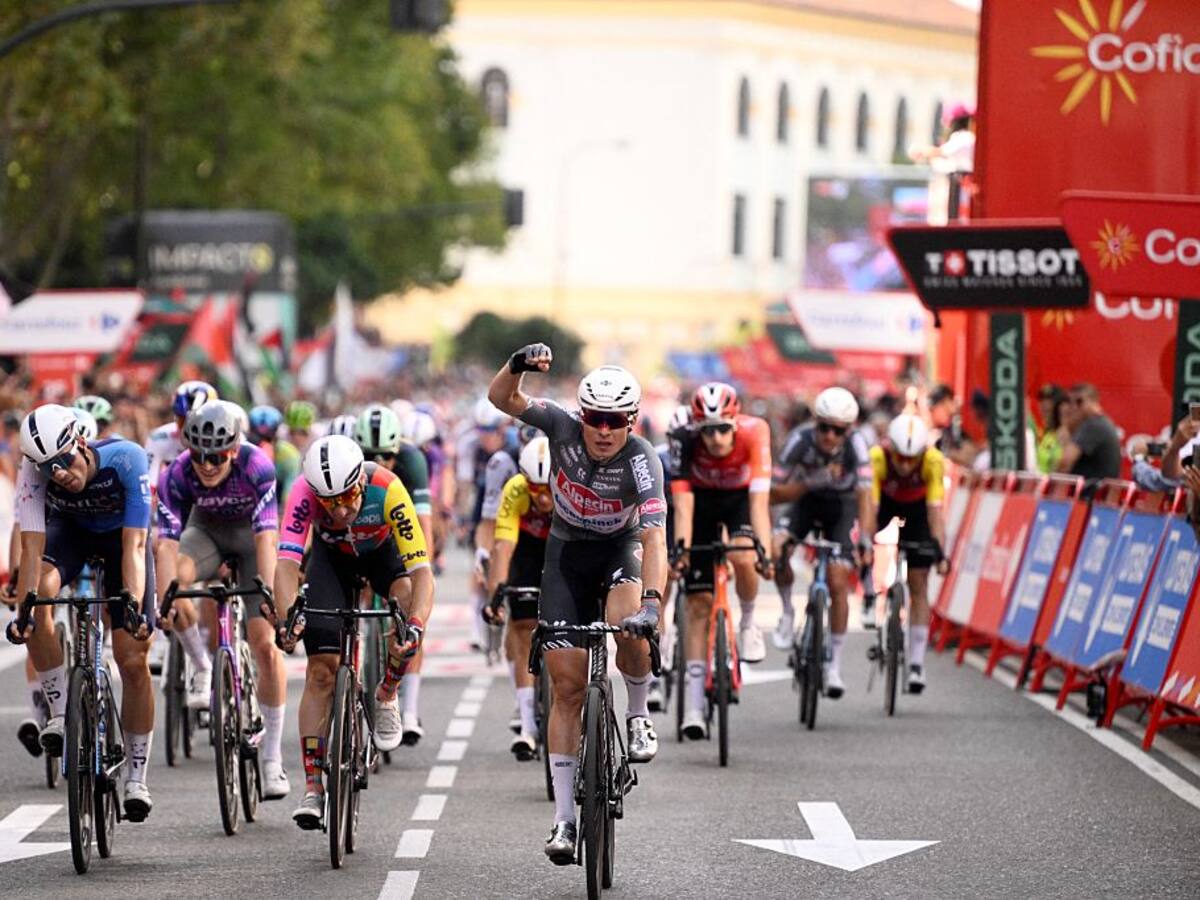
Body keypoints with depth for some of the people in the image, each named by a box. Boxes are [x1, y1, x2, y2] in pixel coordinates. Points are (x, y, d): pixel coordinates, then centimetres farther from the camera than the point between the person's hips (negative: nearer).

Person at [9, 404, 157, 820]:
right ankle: (60, 711, -17)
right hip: (70, 531, 1)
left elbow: (134, 544, -39)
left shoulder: (127, 459, -37)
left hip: (119, 536, -1)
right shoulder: (35, 471, -32)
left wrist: (134, 604, -51)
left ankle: (136, 777, 5)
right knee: (38, 598, -33)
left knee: (133, 661, -8)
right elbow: (32, 545, -36)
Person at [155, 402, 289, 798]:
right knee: (174, 575, -33)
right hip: (207, 531, 2)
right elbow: (168, 542, -36)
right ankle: (202, 669, -10)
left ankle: (272, 760, -7)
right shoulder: (176, 475, -29)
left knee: (265, 645, -14)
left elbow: (267, 539, -41)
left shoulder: (257, 467, -34)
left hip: (251, 533, -2)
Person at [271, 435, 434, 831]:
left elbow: (421, 570, -42)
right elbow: (287, 562, -43)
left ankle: (386, 697, -3)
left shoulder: (387, 490, -39)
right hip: (332, 557, 1)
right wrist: (286, 620, -60)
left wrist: (416, 626, -58)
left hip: (382, 550, 0)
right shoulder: (304, 492, -36)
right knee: (321, 671, -10)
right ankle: (313, 787, -5)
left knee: (409, 607, -32)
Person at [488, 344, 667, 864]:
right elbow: (502, 398, -20)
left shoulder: (641, 460, -27)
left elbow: (655, 537, -36)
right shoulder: (563, 428, -19)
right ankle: (564, 817, -1)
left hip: (621, 550, -2)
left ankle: (638, 713, -4)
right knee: (567, 687, -5)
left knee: (629, 628, -36)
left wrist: (652, 602, -50)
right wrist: (518, 365, -42)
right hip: (567, 552, 2)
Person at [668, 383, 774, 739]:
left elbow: (759, 499, -37)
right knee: (699, 601, -5)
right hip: (702, 500, 0)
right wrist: (681, 549, -48)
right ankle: (694, 706, -3)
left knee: (743, 559, -33)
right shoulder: (684, 441, -32)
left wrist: (764, 551, -46)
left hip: (740, 498, 0)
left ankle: (748, 624, -1)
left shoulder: (754, 433, -33)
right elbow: (682, 502, -36)